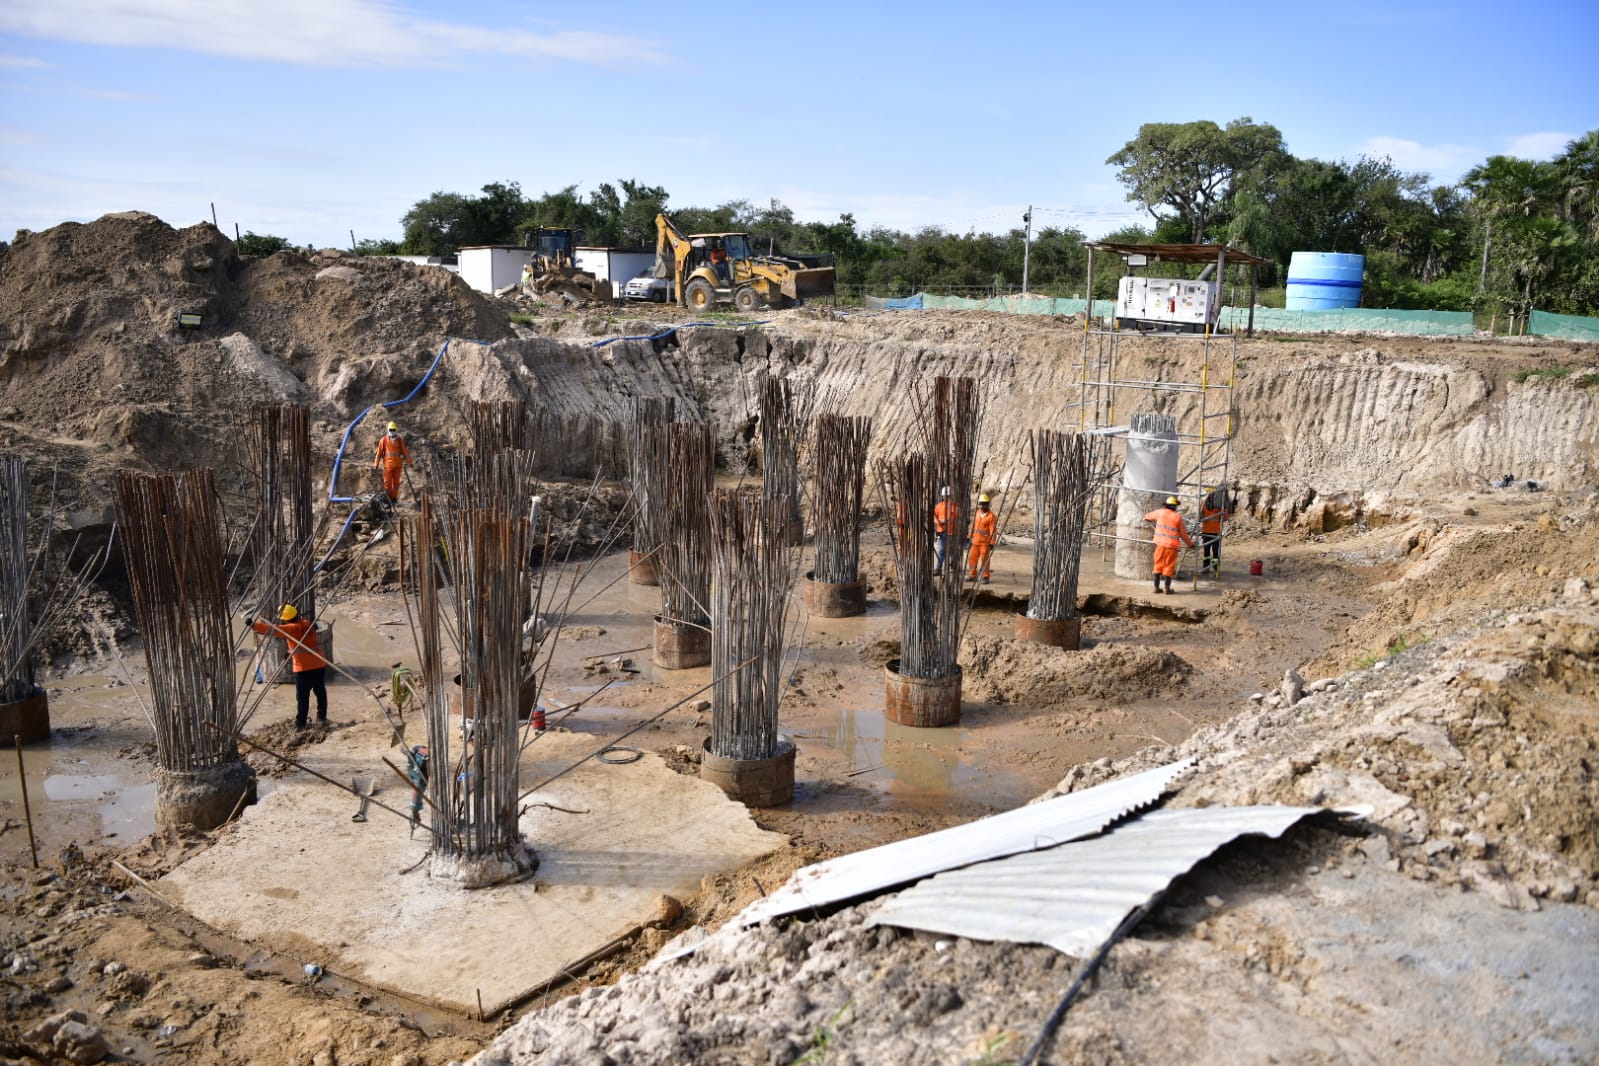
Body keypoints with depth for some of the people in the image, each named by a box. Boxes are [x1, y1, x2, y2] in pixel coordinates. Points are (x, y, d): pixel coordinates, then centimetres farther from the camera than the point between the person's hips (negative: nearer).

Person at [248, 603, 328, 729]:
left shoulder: (292, 628, -14)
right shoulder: (308, 624, 5)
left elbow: (273, 630, -19)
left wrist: (253, 624, -17)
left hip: (303, 668, -6)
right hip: (319, 665, 6)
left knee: (302, 696, 4)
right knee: (320, 692, 17)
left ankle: (300, 723, 9)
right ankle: (322, 718, 26)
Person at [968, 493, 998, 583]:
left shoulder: (991, 516, -10)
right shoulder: (977, 513, 9)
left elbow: (993, 530, -12)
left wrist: (992, 543, -16)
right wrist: (970, 537, 19)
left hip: (985, 542, -6)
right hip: (976, 541, 6)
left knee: (984, 560, -3)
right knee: (972, 558, 7)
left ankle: (986, 577, 8)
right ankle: (973, 575, 19)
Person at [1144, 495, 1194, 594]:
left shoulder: (1160, 513, 2)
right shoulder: (1178, 517, -7)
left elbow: (1150, 515, 24)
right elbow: (1183, 534, -1)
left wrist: (1146, 518, 48)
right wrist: (1190, 544, 13)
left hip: (1160, 544, 3)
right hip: (1171, 545, -3)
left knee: (1158, 565, 11)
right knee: (1169, 566, 4)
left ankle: (1156, 587, 13)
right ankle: (1167, 588, 6)